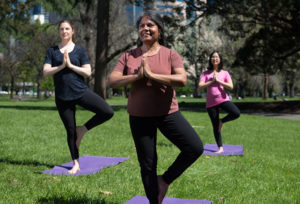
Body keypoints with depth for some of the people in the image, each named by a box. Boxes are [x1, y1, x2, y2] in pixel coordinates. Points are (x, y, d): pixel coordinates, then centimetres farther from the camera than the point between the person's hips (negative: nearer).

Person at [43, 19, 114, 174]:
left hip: (81, 92, 0)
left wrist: (70, 65, -12)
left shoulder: (79, 50, 5)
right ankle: (76, 164, 18)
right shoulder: (52, 51, 9)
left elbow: (88, 72, -4)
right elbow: (46, 72, -1)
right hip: (62, 96, 1)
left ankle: (83, 129, 3)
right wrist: (61, 66, -13)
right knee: (70, 131, 5)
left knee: (108, 112, -18)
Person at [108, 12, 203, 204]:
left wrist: (151, 75, -23)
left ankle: (165, 180, 6)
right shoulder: (128, 56, 3)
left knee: (195, 148, -16)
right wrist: (137, 76, -20)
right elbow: (112, 81, -6)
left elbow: (182, 79, -18)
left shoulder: (170, 54, -3)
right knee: (147, 165, 7)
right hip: (139, 116, 1)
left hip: (168, 113, -1)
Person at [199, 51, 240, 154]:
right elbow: (200, 86, -5)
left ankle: (222, 121, 2)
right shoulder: (206, 73, 8)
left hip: (223, 99, 0)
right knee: (215, 126, 2)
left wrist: (218, 80, -10)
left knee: (236, 113, -26)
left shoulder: (225, 73, 7)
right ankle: (220, 148, 13)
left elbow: (231, 86, -6)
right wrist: (212, 81, -10)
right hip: (211, 102, 0)